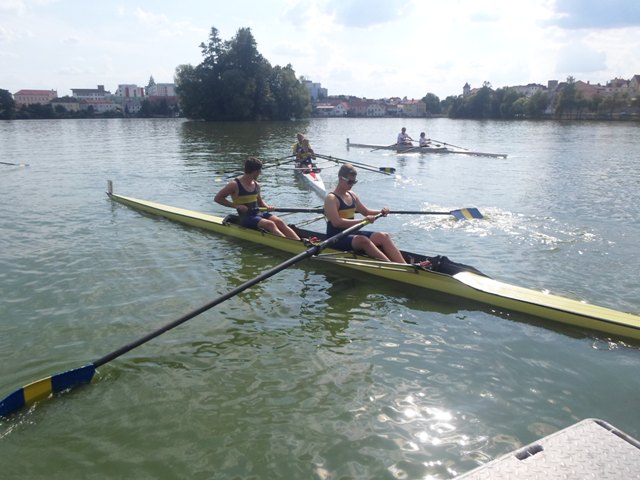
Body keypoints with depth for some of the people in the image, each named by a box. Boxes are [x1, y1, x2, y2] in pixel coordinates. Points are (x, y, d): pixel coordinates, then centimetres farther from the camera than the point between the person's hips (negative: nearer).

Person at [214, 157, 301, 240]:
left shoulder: (256, 185, 12)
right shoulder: (235, 185, -7)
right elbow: (217, 198, -5)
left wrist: (267, 207, 1)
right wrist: (236, 206, -16)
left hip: (259, 213, 6)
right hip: (246, 217, -6)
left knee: (279, 221, -20)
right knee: (270, 224, -29)